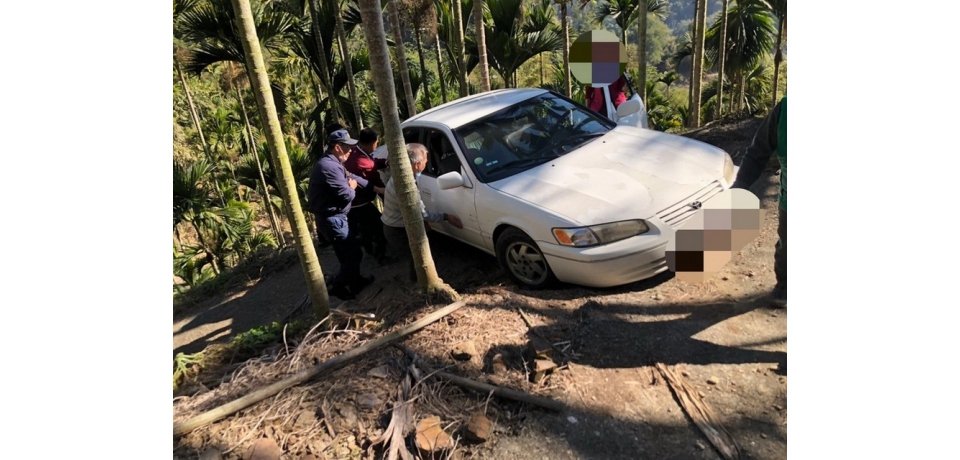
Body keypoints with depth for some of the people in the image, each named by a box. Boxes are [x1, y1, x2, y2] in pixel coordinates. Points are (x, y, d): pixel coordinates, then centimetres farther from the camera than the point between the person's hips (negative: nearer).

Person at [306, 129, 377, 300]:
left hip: (333, 217, 11)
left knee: (348, 252, 22)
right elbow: (347, 195, -24)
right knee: (353, 254, 0)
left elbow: (352, 177, 17)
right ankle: (338, 287, 15)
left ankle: (355, 281, 37)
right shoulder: (330, 166, -25)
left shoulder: (331, 163, 11)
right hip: (332, 219, -11)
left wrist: (374, 188, 12)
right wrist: (352, 188, -1)